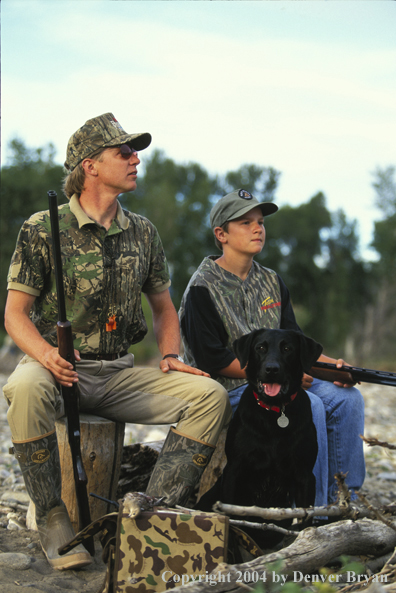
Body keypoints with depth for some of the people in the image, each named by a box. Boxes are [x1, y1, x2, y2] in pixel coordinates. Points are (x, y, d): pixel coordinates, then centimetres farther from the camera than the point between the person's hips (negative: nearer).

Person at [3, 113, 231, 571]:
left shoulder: (142, 233, 9)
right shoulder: (42, 229, -4)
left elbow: (163, 307, 19)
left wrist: (170, 356, 0)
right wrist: (47, 354, -26)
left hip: (119, 373, 4)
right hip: (57, 367, -4)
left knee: (210, 394, -16)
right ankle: (53, 520, -22)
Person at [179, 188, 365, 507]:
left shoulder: (271, 282, 14)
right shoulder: (203, 288, -9)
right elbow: (212, 360, -15)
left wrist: (332, 364, -7)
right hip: (227, 389, -7)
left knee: (347, 397, -10)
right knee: (309, 406, -27)